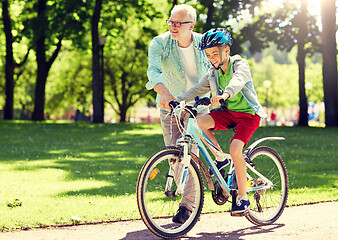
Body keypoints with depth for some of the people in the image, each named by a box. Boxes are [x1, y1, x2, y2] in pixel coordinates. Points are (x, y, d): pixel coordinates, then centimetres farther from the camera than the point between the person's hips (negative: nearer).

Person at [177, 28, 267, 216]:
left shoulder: (240, 65, -10)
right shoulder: (213, 73, 9)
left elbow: (238, 80, -32)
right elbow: (198, 90, 5)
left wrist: (225, 93, -53)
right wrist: (179, 101, -12)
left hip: (248, 114, -6)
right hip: (228, 112, 6)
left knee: (235, 149, -26)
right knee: (199, 122, -22)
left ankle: (243, 197, -13)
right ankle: (220, 158, -1)